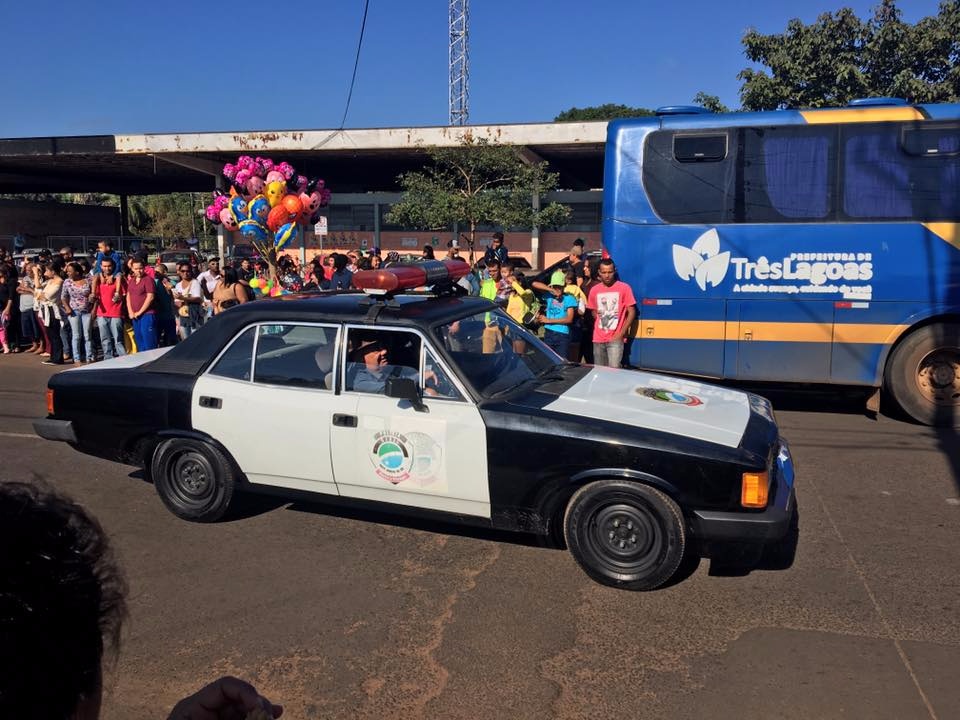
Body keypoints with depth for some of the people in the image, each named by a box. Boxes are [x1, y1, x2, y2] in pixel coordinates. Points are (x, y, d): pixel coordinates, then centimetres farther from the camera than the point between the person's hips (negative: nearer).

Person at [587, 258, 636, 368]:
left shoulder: (624, 288, -5)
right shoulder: (594, 290, 7)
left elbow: (631, 312, -5)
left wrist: (621, 334, -10)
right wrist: (602, 325, 7)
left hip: (615, 339, -4)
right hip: (598, 339, 4)